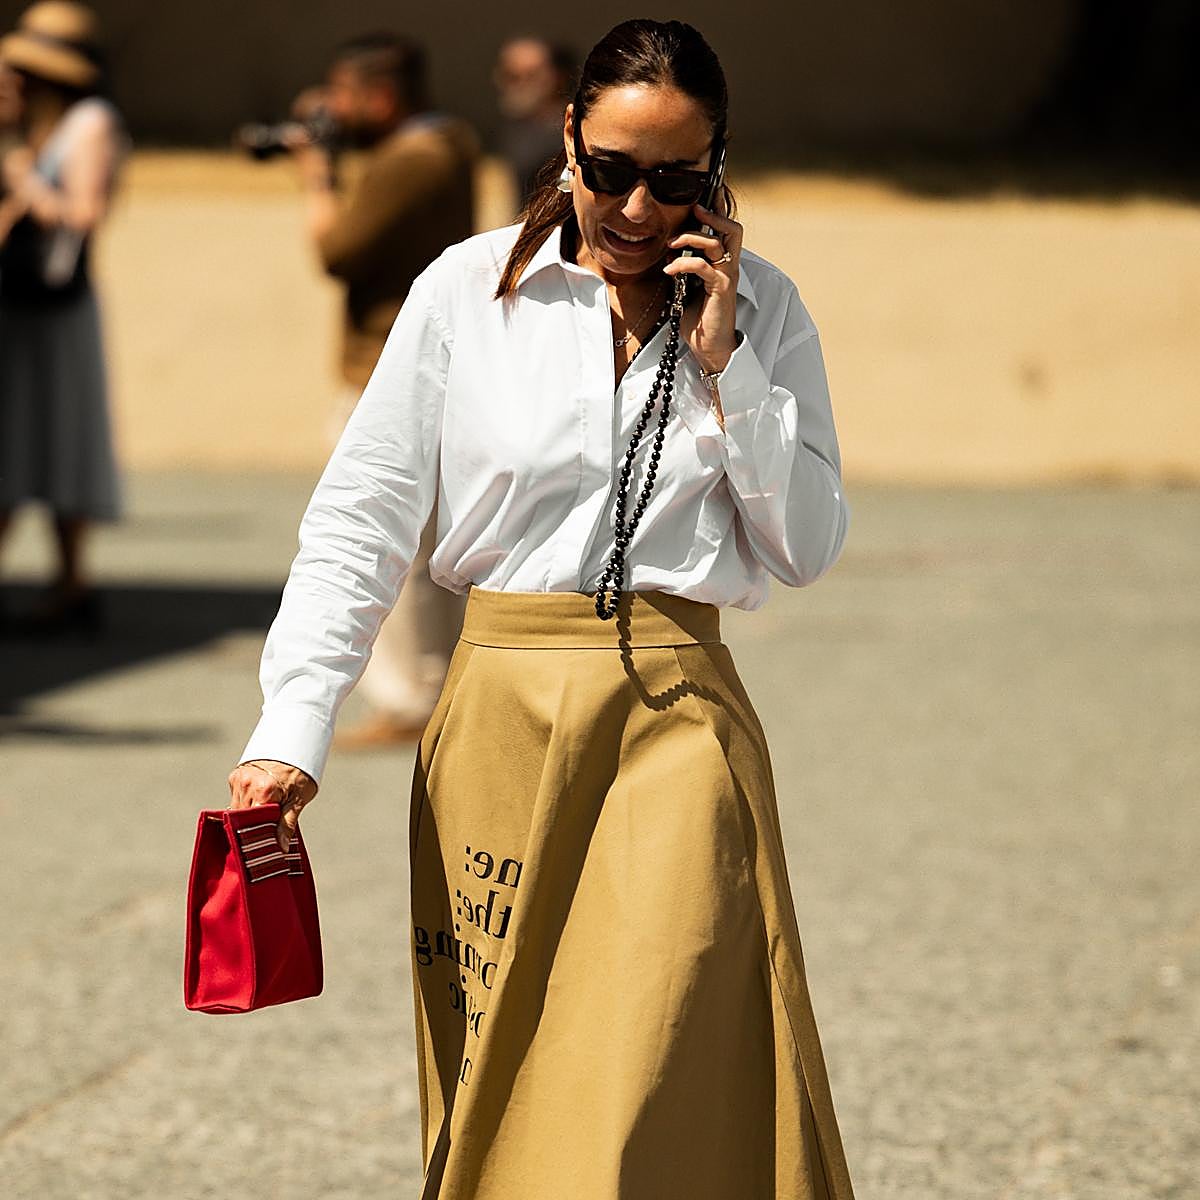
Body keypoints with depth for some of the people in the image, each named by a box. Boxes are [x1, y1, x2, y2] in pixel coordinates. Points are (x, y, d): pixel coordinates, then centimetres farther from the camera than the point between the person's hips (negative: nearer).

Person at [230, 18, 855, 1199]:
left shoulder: (761, 312, 6)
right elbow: (358, 522, 4)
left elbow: (807, 547, 5)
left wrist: (725, 368, -5)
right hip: (500, 715, 1)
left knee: (649, 1087, -12)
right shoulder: (469, 291, 3)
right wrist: (291, 733, -6)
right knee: (498, 1087, 4)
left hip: (675, 718, -1)